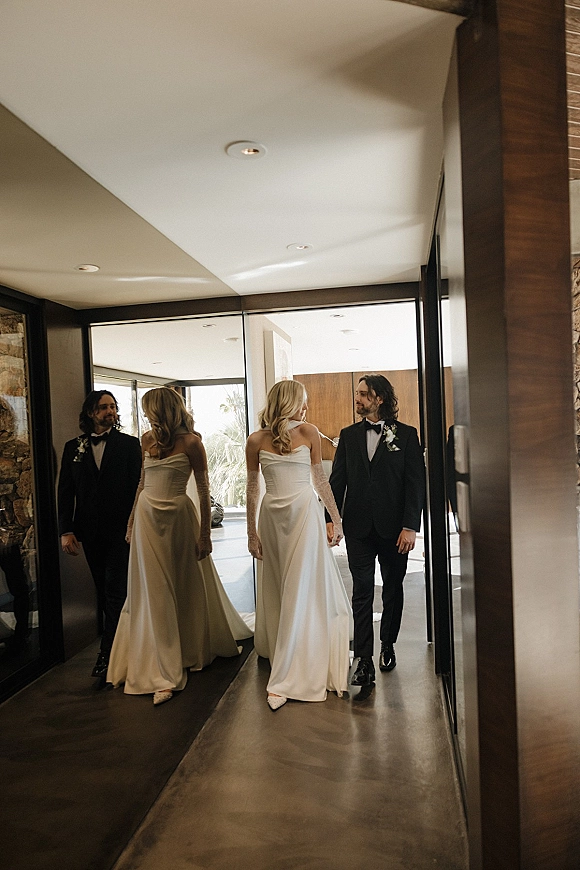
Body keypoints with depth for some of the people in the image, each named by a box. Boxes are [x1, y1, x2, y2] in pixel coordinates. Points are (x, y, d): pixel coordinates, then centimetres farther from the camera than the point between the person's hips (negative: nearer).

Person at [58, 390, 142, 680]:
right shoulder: (73, 447, 8)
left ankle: (108, 653, 2)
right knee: (104, 590, 14)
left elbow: (137, 487, -3)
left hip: (121, 529, -4)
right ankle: (118, 642, 28)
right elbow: (65, 491, 6)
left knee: (115, 590, -5)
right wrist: (66, 530, -1)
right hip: (89, 531, 4)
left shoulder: (129, 444, 0)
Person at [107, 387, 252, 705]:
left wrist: (205, 533, -12)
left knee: (190, 587, 12)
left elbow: (203, 489, -10)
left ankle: (208, 643, 39)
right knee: (154, 592, 3)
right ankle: (162, 673, 10)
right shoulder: (147, 439, 6)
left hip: (178, 517, -4)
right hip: (148, 518, 4)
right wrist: (132, 520, 13)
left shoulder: (190, 442, -10)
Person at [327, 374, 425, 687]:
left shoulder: (406, 435, -1)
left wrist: (410, 526, -11)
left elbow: (416, 483, -4)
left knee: (393, 588, 14)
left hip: (394, 527, -1)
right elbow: (337, 480, 6)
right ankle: (364, 660, 4)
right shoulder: (349, 435, 7)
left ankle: (387, 644, 33)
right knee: (362, 592, -1)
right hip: (358, 526, 1)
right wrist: (331, 519, -3)